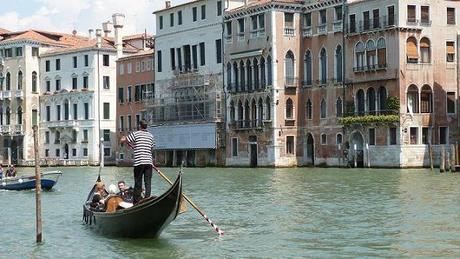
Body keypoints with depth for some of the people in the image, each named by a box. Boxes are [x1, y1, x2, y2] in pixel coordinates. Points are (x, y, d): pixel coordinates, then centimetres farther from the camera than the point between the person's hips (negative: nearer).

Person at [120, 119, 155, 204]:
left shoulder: (135, 134, -2)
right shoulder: (151, 136, 13)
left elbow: (122, 140, 1)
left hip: (139, 162, -3)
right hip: (149, 162, 3)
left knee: (138, 182, 2)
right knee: (148, 182, 3)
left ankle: (136, 201, 4)